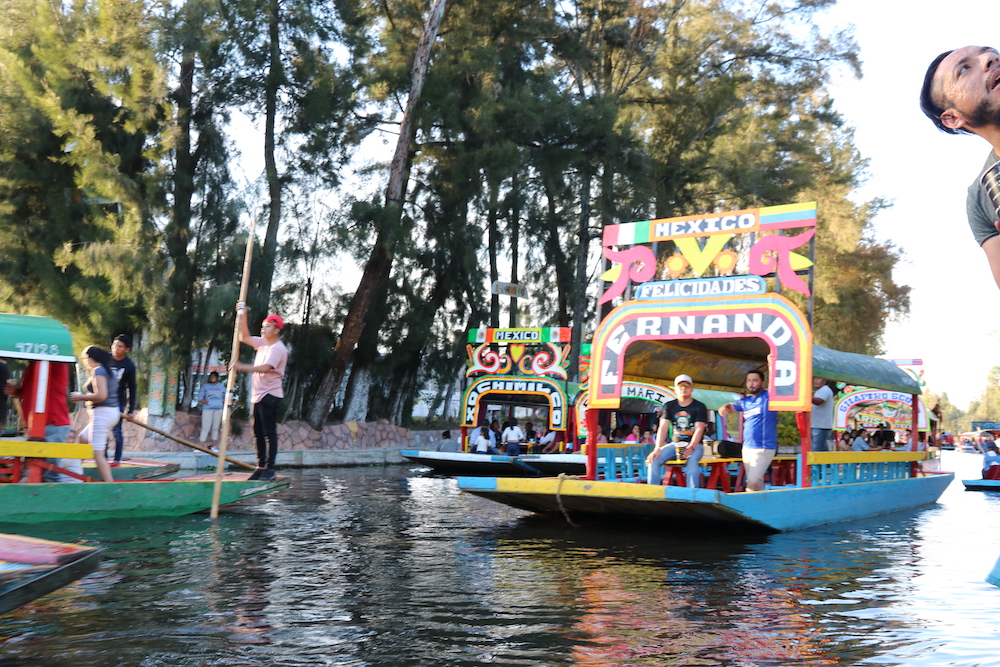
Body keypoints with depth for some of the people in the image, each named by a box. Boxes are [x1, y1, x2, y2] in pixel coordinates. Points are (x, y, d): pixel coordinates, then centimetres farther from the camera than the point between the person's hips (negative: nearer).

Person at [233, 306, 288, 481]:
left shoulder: (278, 348, -12)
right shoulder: (263, 343, 15)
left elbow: (265, 368, -24)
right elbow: (244, 337, 23)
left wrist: (242, 367, -27)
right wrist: (242, 316, 14)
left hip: (270, 396, -9)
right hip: (257, 395, 9)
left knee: (270, 433, -8)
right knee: (258, 433, 10)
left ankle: (270, 469, -7)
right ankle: (261, 467, 14)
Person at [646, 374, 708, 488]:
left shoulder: (700, 407, -2)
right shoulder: (670, 406, 7)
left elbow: (699, 429, -14)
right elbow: (663, 427, -4)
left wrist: (691, 447, -32)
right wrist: (657, 448, -20)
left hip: (695, 444, -3)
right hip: (675, 444, 4)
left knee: (692, 461, -37)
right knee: (653, 459, -20)